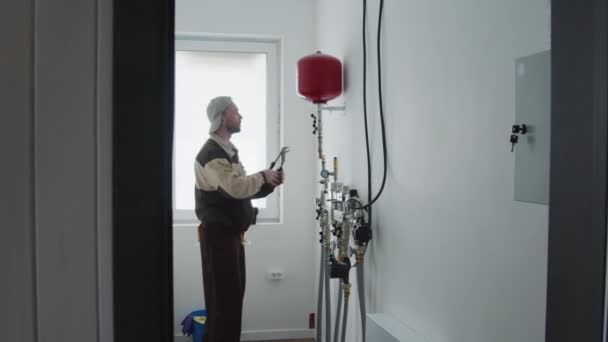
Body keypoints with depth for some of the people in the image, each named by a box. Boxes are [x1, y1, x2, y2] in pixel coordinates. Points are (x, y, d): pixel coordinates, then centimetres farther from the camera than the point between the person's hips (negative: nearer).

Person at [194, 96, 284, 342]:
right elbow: (236, 187, -28)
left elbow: (243, 189, 18)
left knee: (234, 293, 15)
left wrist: (268, 184, 2)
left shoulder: (228, 151, 18)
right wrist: (263, 176, -12)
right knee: (222, 296, -4)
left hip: (232, 233, 10)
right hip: (218, 234, -10)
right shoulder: (211, 153, -15)